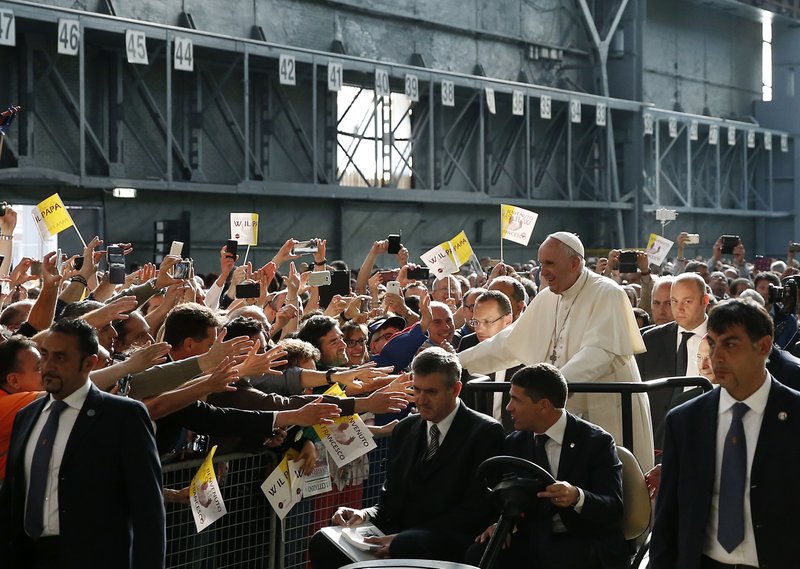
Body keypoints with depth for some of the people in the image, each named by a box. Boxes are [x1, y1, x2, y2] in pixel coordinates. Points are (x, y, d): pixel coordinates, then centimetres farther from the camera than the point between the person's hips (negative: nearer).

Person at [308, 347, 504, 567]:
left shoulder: (486, 432, -3)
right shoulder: (405, 429, 18)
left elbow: (474, 512, -10)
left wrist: (402, 539, -18)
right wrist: (364, 515, -5)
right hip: (400, 535, 7)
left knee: (405, 548, -40)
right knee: (322, 542, -16)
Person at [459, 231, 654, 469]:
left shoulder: (607, 295, -10)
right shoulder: (546, 300, 11)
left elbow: (600, 353, -23)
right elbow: (507, 345, 18)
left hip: (609, 413, -6)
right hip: (562, 411, 6)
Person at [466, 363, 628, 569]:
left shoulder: (597, 442, -4)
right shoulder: (514, 444, 11)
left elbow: (613, 508, -10)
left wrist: (577, 497, -32)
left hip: (586, 544, -4)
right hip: (531, 542, 4)